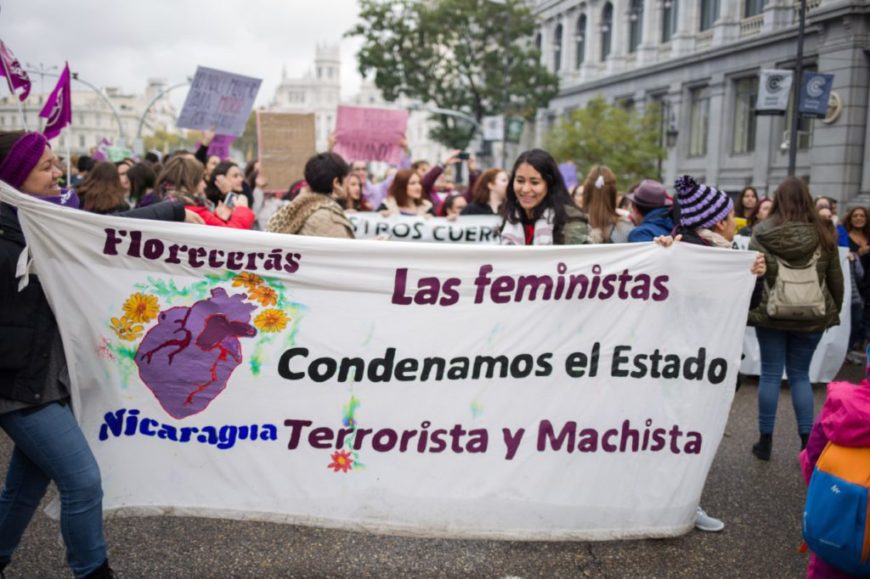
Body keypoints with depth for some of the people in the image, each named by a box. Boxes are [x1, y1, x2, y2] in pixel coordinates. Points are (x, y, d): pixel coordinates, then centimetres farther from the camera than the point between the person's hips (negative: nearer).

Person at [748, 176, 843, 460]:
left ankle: (765, 440, 11)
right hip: (812, 316, 1)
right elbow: (836, 279, 6)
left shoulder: (761, 234, -6)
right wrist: (834, 310, 19)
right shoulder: (823, 235, -1)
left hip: (769, 313, -1)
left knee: (770, 374, 6)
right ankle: (807, 440, 11)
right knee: (800, 375, 12)